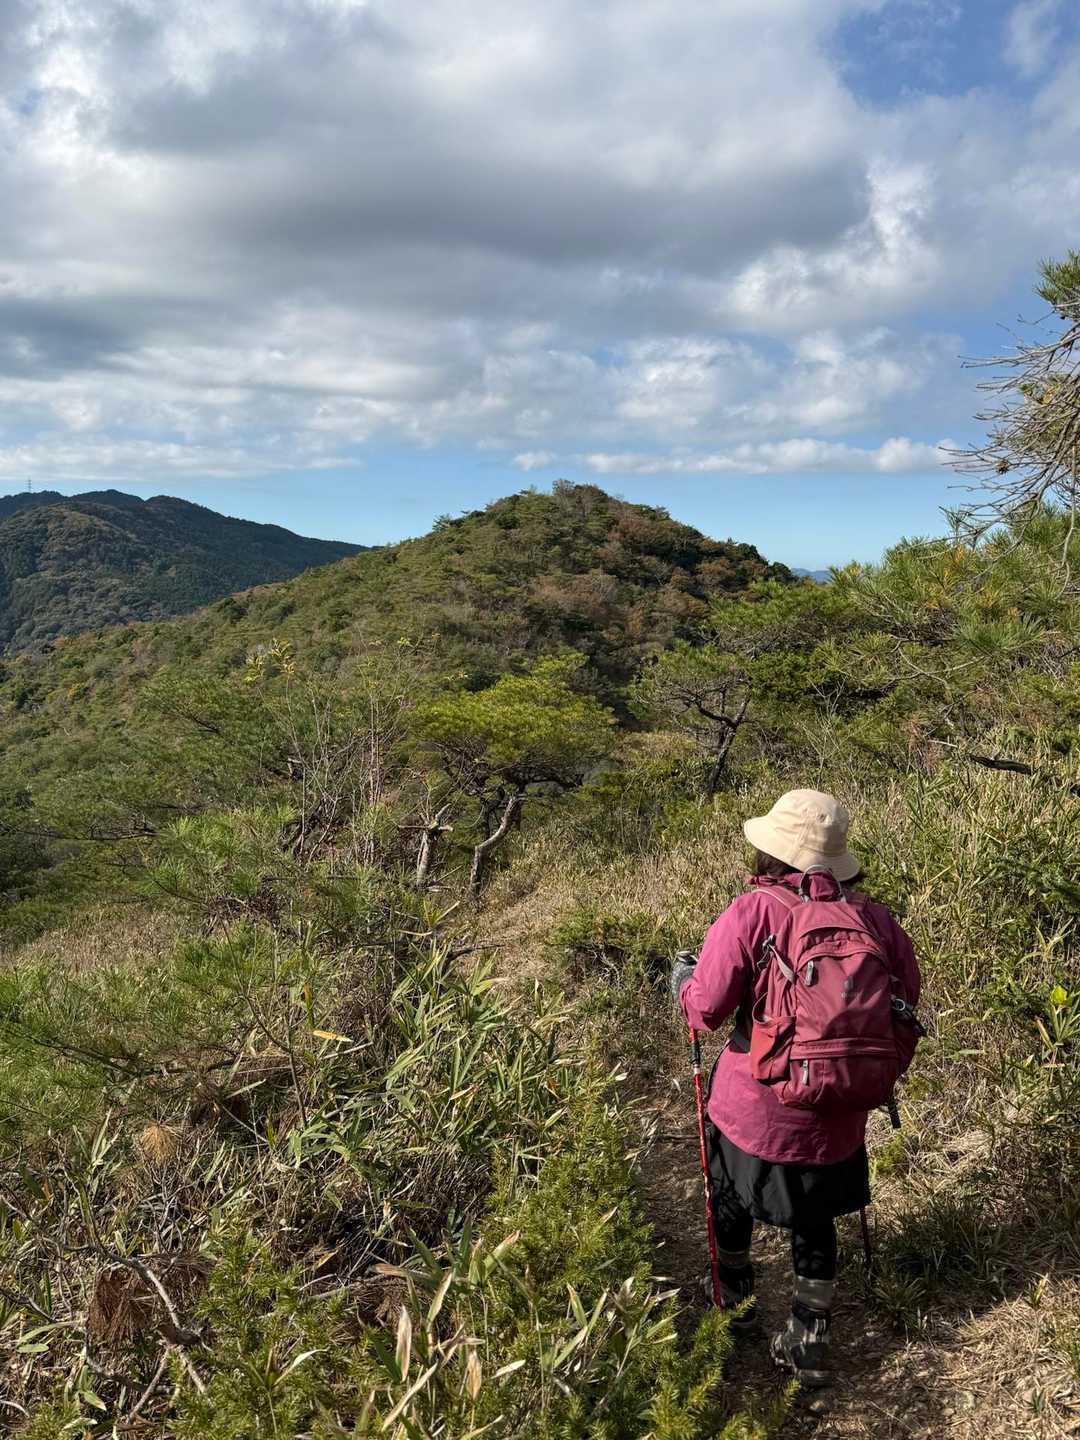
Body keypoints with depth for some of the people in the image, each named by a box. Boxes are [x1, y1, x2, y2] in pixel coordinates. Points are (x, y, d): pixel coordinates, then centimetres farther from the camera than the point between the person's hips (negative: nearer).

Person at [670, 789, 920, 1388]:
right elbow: (906, 996, 1)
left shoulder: (750, 913, -23)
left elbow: (705, 1009, -18)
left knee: (731, 1201, 27)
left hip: (755, 1109, -2)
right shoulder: (873, 917, -12)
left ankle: (734, 1303, 49)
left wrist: (683, 979, 3)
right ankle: (809, 1344, 36)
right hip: (836, 1118, 2)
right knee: (815, 1223, 24)